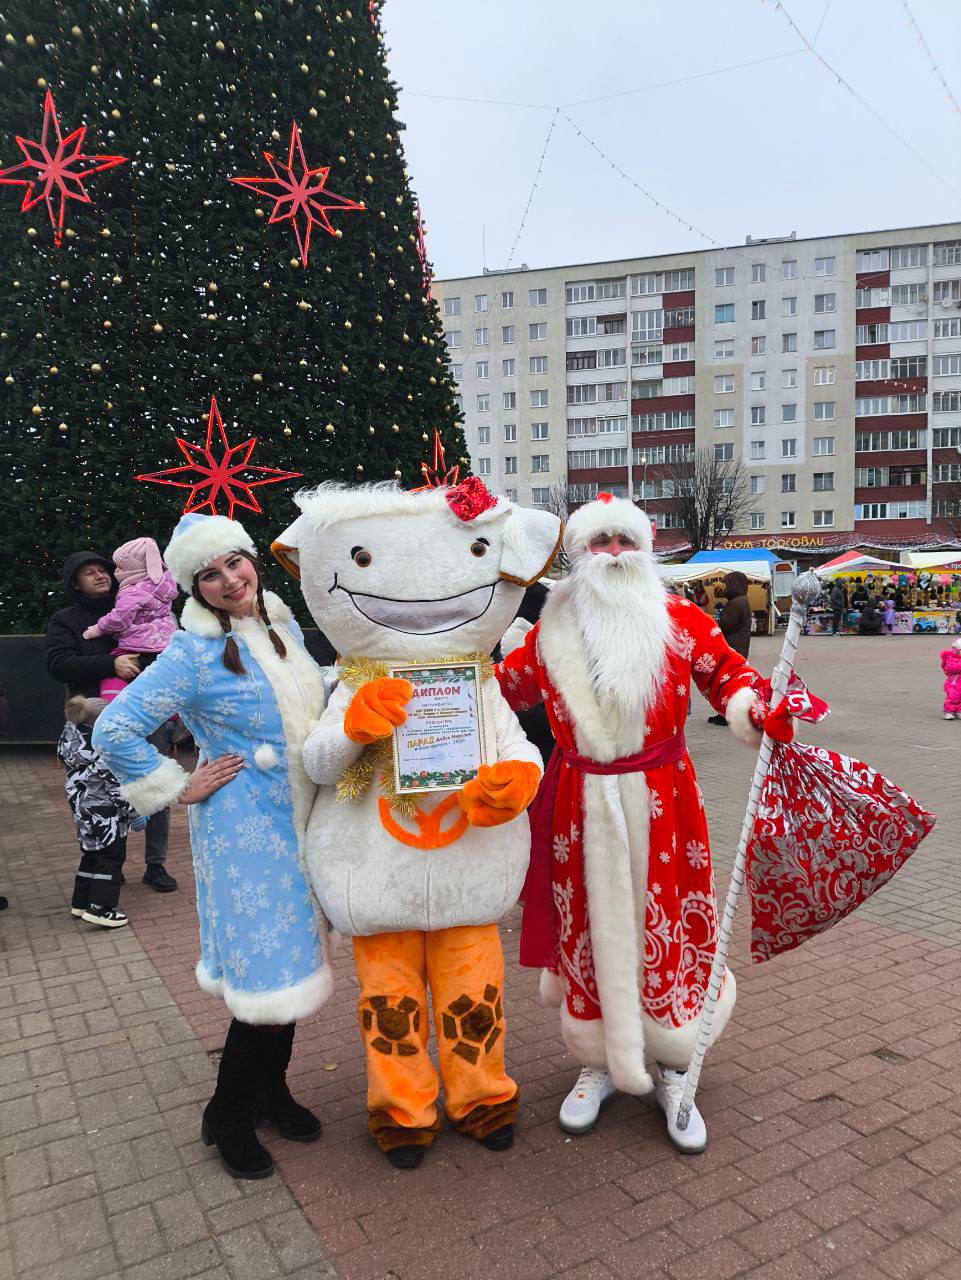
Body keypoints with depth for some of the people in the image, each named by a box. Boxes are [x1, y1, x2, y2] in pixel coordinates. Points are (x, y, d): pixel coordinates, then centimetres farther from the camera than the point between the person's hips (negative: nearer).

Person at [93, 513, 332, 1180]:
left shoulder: (284, 624, 6)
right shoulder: (194, 652, -14)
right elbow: (115, 730, -16)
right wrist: (181, 788, -12)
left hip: (301, 820, 6)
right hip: (244, 831, -6)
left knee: (292, 958, 16)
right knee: (269, 971, -2)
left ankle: (271, 1087, 38)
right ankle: (228, 1117, 22)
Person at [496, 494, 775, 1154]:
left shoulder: (680, 618, -1)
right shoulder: (552, 631, 4)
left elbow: (728, 673, 6)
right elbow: (506, 688, 15)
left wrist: (755, 710, -14)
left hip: (661, 804, -1)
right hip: (581, 810, 1)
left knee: (666, 932, 7)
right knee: (589, 933, 11)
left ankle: (672, 1071, 29)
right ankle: (597, 1062, 32)